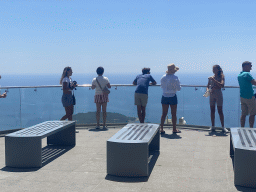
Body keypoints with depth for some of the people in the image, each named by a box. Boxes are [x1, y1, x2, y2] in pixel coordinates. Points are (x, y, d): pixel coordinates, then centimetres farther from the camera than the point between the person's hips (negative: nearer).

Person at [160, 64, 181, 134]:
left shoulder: (163, 77, 2)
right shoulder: (175, 78, -12)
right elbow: (178, 88, -10)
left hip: (164, 96, 4)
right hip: (172, 97, -4)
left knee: (164, 113, 9)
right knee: (173, 114, 7)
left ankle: (161, 128, 5)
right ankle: (174, 129, 14)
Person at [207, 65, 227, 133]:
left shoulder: (221, 77, -2)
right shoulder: (211, 77, 10)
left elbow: (222, 85, -17)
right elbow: (208, 86, 15)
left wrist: (214, 80, -21)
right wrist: (207, 90, -7)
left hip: (218, 94, -4)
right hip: (212, 95, 4)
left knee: (220, 111, -5)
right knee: (212, 111, 5)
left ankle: (223, 127, 0)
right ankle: (213, 126, 11)